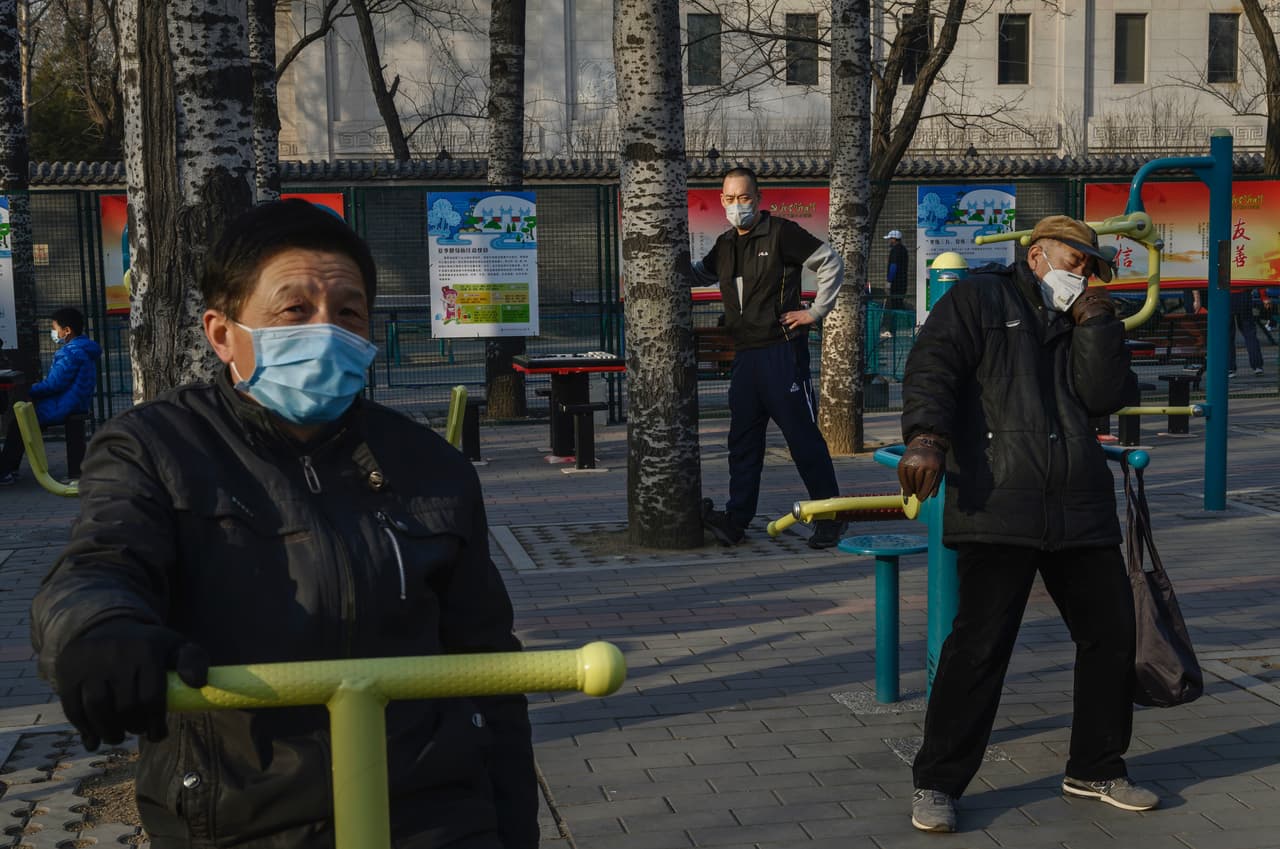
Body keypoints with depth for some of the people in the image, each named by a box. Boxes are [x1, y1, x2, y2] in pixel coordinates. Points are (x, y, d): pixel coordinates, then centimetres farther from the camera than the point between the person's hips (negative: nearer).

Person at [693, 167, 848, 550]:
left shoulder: (782, 233, -7)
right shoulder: (725, 245, 14)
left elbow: (831, 263, -5)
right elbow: (699, 272, 33)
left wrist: (815, 312, -6)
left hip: (782, 350, -7)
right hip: (745, 355, 7)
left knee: (802, 435, -3)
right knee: (743, 439, 8)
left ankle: (830, 516, 5)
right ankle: (737, 518, 12)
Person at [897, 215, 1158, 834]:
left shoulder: (1083, 325, 23)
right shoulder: (980, 299, 6)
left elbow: (1107, 397, 8)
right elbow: (931, 367, -8)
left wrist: (1096, 322, 2)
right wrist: (926, 436, -24)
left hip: (1081, 511, 7)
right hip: (997, 509, -7)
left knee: (1111, 631, 10)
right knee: (980, 643, -10)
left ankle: (1095, 769, 28)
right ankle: (937, 783, 2)